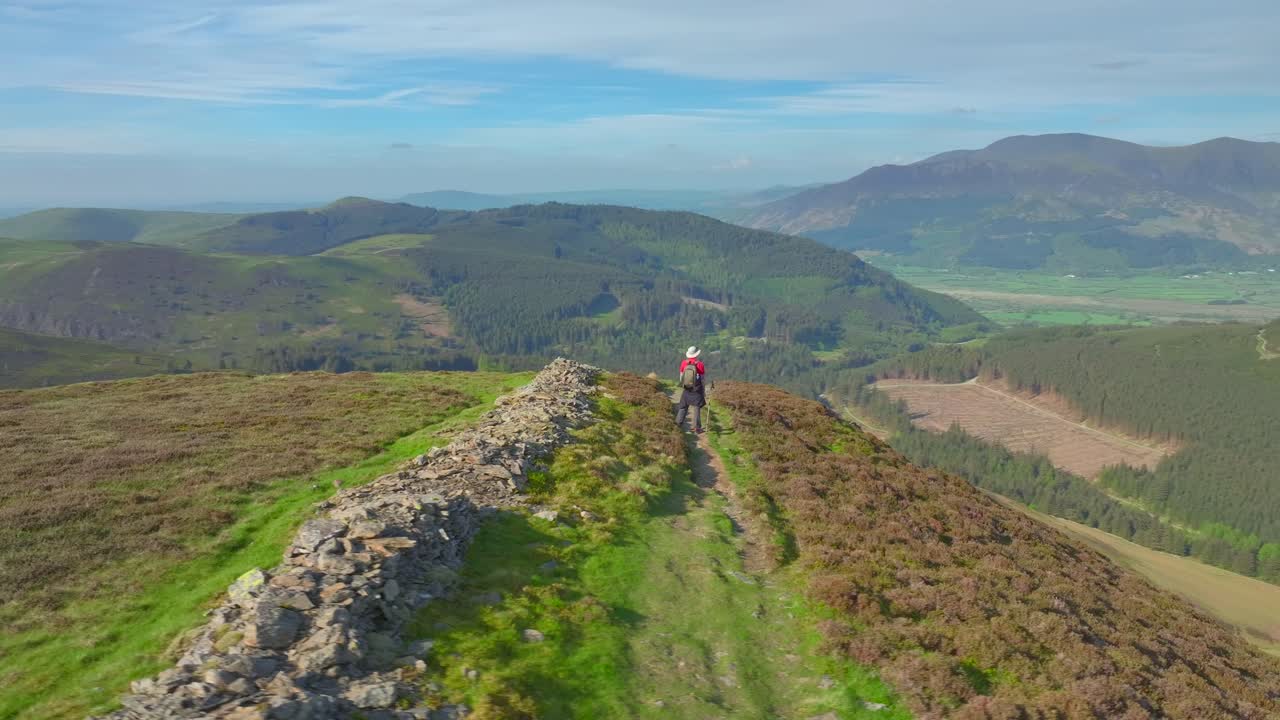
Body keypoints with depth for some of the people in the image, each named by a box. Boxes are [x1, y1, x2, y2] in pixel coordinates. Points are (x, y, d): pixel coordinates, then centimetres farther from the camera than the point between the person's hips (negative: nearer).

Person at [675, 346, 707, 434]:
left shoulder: (684, 363, -5)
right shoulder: (700, 364, -14)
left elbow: (681, 377, 4)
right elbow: (703, 379, -7)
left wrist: (682, 387, 18)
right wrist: (704, 391, 4)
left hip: (686, 390, 3)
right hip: (697, 390, -3)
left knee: (683, 407, 16)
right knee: (697, 408, 4)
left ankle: (678, 423, 14)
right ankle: (697, 428, 5)